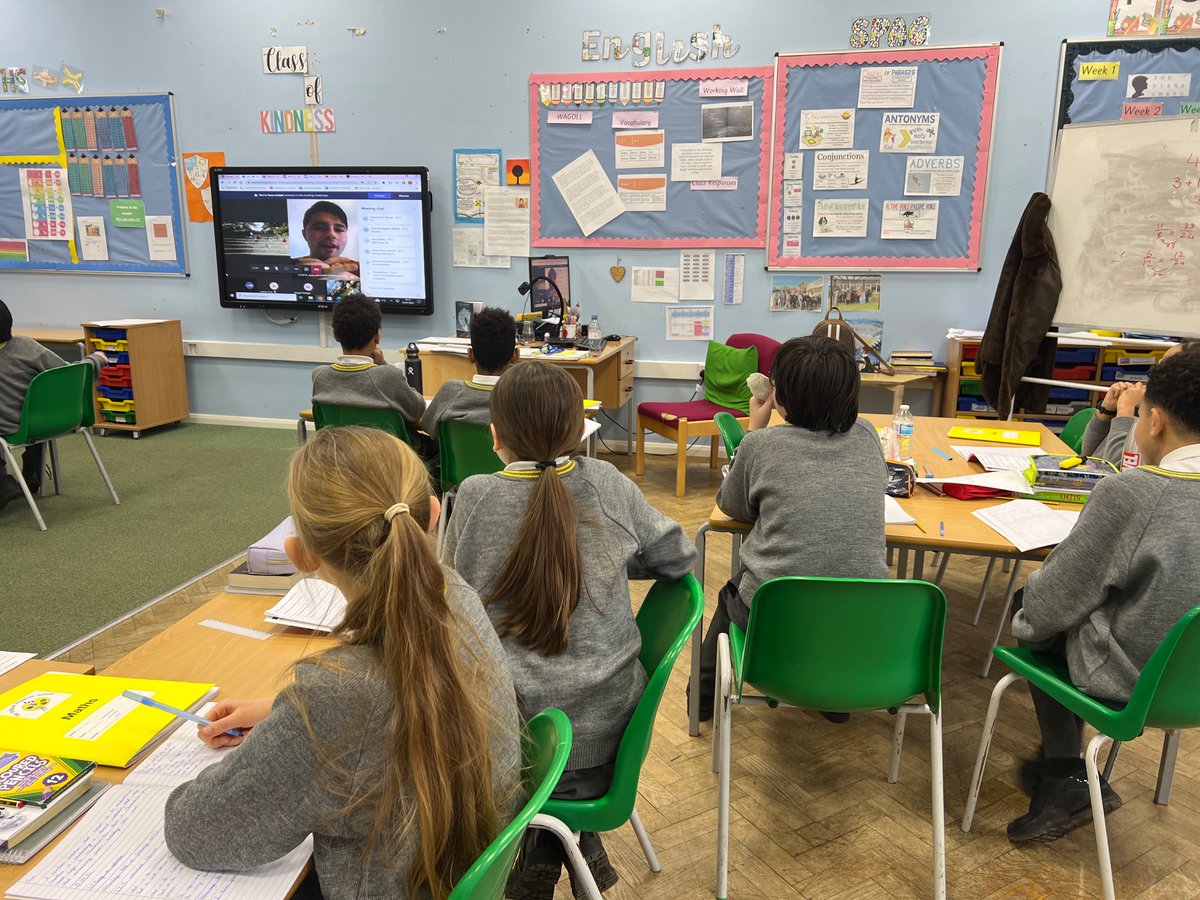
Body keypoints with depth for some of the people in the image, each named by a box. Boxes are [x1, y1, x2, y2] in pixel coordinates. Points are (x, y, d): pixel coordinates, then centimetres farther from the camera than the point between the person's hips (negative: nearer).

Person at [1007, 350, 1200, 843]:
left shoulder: (1129, 492, -25)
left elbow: (1057, 598, -17)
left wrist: (1028, 615, 3)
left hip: (1130, 676, -6)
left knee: (1035, 620, 18)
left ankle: (1068, 779, 20)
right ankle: (1061, 771, 29)